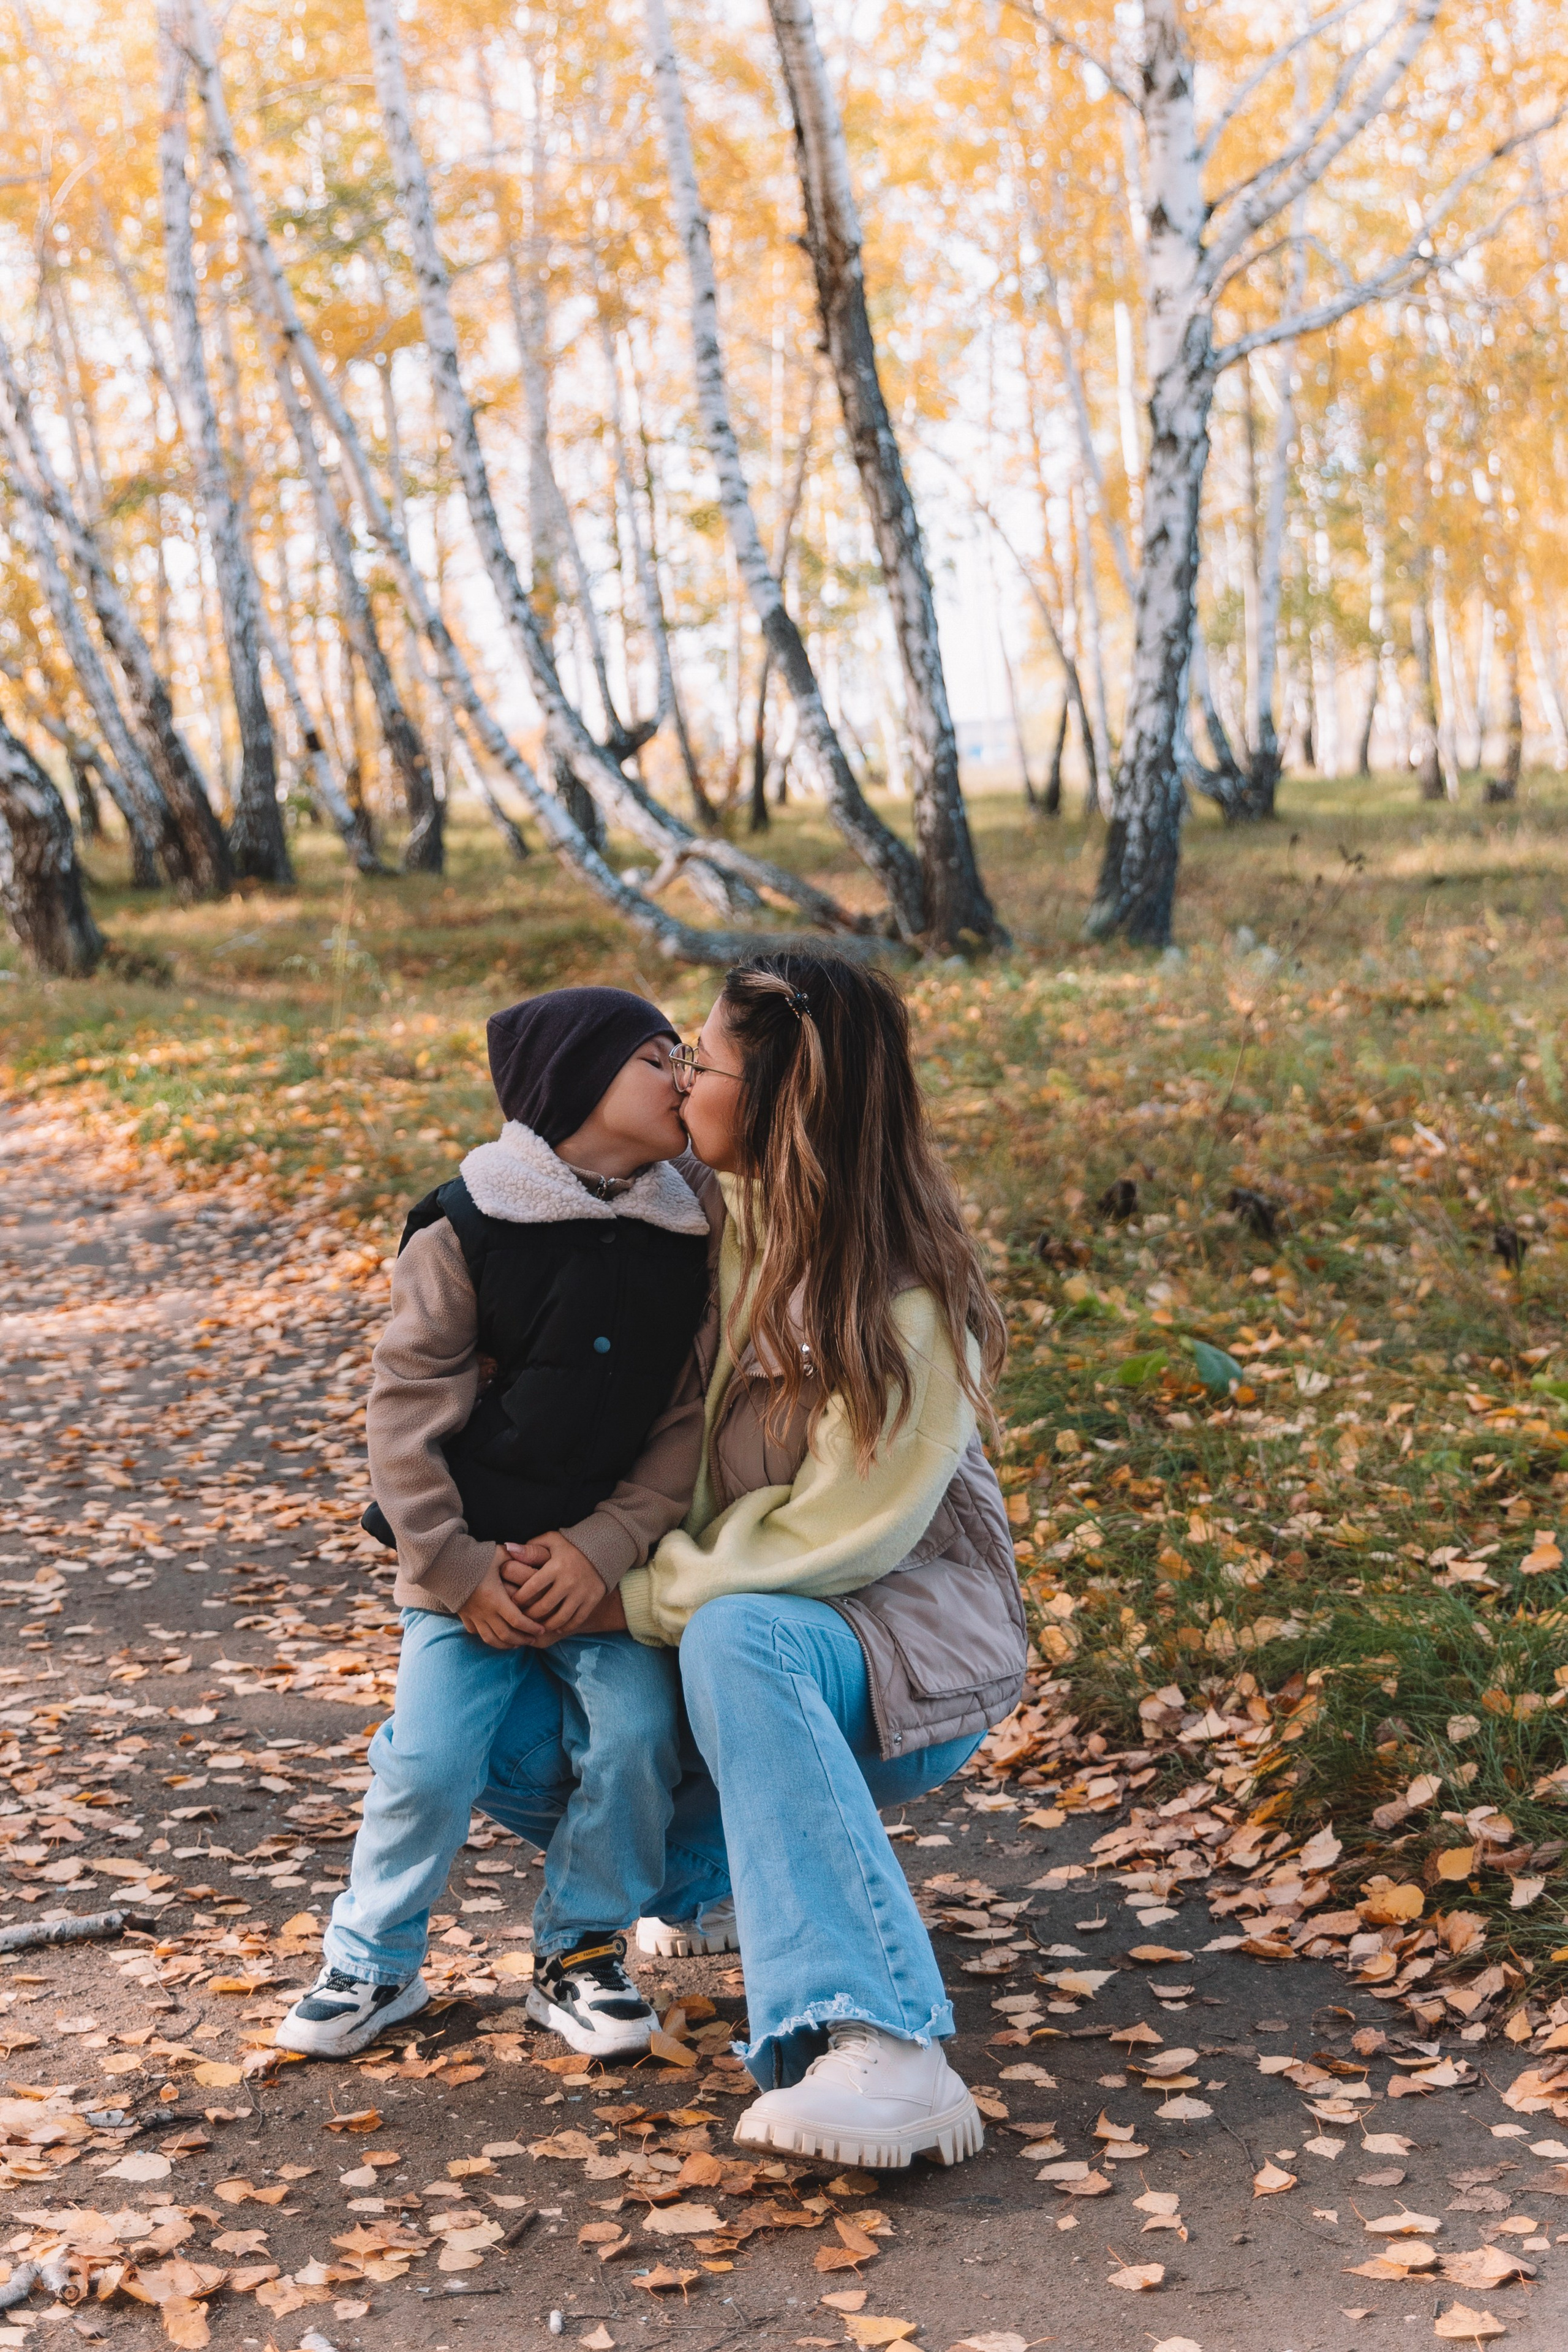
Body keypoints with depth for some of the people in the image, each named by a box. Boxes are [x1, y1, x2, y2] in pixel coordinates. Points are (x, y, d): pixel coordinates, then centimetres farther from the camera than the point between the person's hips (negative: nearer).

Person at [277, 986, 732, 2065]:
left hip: (608, 1560, 2)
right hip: (471, 1562, -2)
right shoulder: (469, 1228, -9)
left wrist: (606, 1549, -14)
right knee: (431, 1760, -10)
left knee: (636, 1735, -14)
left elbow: (692, 1419, -3)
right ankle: (374, 1965, 15)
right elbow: (407, 1407, -7)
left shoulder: (689, 1237, -1)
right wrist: (456, 1570, -11)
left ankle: (582, 1950, 10)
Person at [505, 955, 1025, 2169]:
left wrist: (639, 1599, -19)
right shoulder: (732, 1215, -1)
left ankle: (883, 2052, -46)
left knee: (738, 1639, -40)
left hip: (903, 1629, -7)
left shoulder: (905, 1305, -21)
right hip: (739, 1594, 7)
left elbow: (840, 1534, -22)